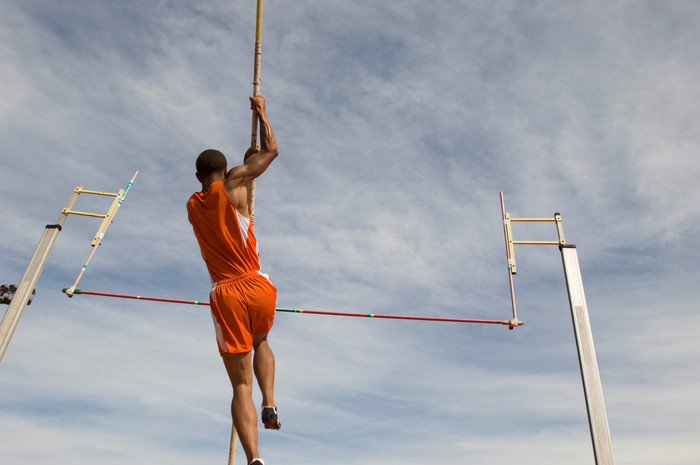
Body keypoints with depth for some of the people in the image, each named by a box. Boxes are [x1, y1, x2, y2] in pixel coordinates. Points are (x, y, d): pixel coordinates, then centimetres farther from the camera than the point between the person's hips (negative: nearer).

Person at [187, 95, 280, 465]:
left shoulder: (193, 206, 14)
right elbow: (271, 150, 13)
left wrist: (245, 164, 45)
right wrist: (261, 111, 27)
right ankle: (269, 403, 9)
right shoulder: (232, 184, 3)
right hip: (259, 288, -1)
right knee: (261, 342, 31)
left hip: (225, 295, 1)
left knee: (241, 385, 2)